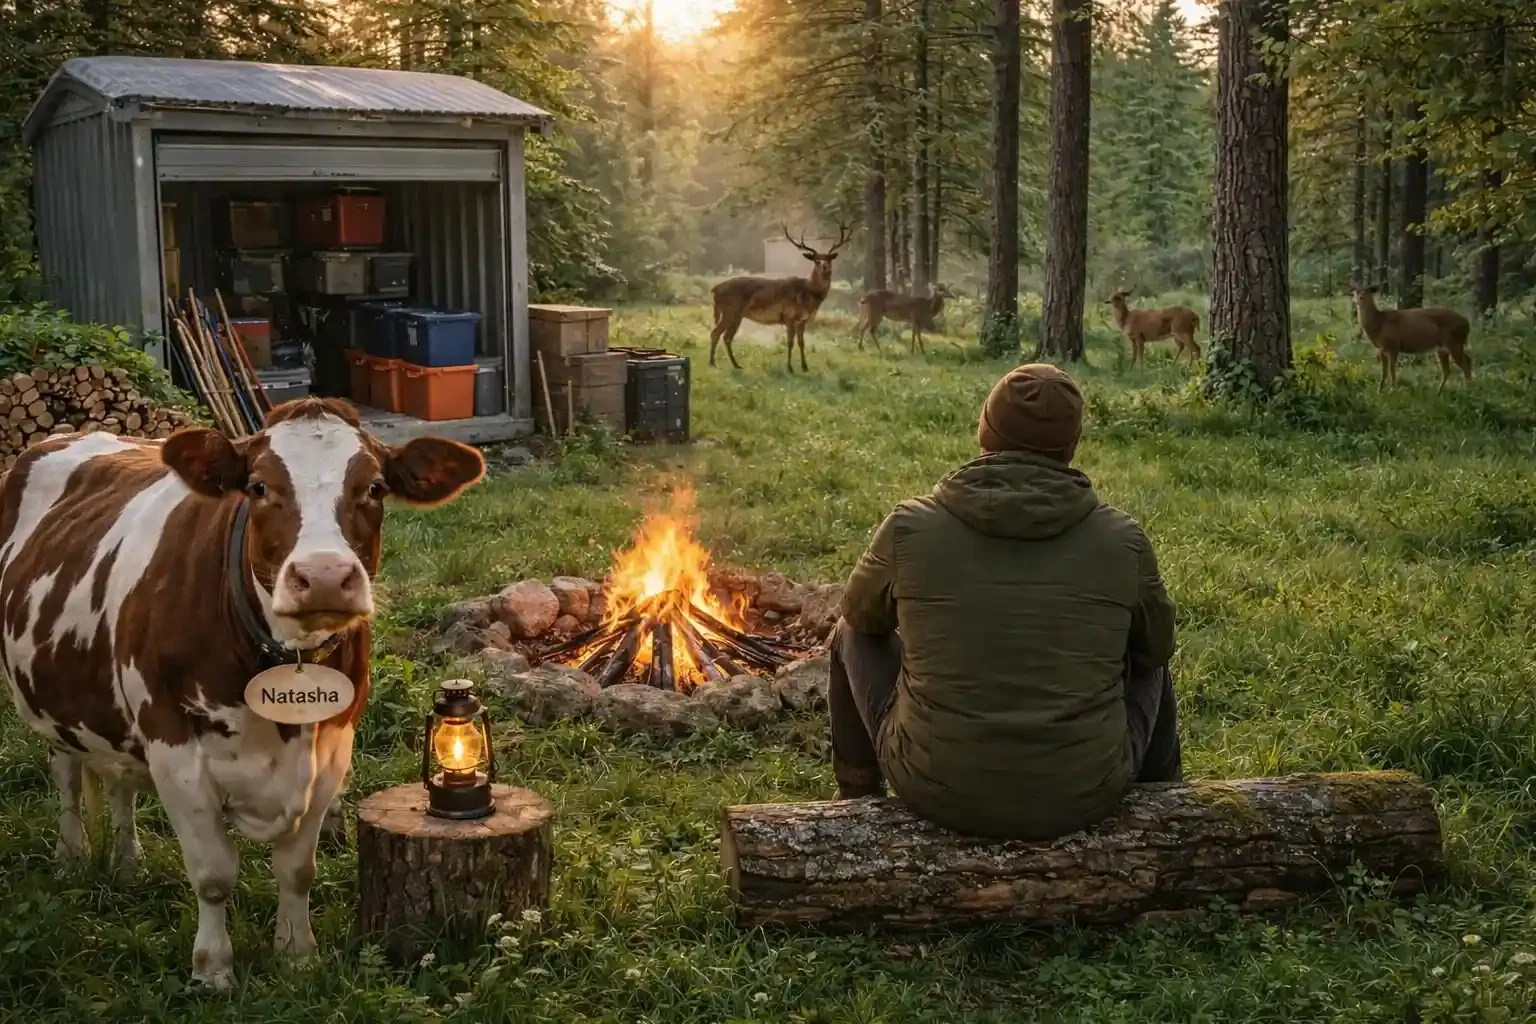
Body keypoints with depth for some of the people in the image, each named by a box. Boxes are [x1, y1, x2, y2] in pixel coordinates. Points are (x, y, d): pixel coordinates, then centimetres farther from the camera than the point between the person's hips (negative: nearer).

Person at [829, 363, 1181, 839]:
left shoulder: (909, 527, -10)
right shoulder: (1122, 540, -9)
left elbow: (863, 614, 10)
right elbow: (1155, 646, 9)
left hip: (936, 790, 0)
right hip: (1082, 796, 1)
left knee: (853, 634, 25)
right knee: (1147, 661, 30)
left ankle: (857, 799, 41)